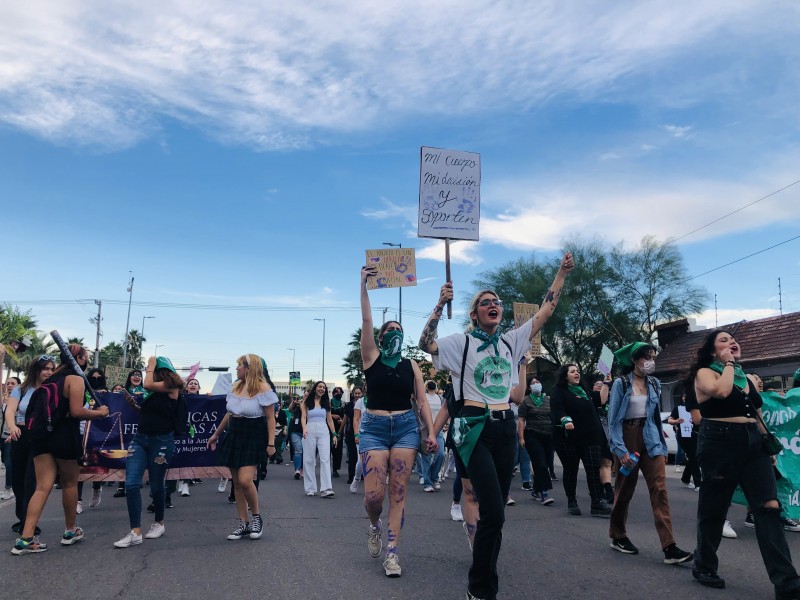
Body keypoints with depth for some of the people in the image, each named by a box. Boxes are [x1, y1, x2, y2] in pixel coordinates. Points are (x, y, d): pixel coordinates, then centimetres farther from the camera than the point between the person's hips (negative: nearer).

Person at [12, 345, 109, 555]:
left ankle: (25, 539, -7)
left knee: (43, 487, 2)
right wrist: (99, 412, -4)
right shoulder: (76, 378, -9)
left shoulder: (52, 378, 15)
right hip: (64, 435, -6)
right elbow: (76, 412, -17)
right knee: (70, 483, 12)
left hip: (42, 434, 6)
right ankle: (71, 531, 25)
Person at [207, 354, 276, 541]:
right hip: (234, 436, 7)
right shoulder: (235, 387, 10)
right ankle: (244, 524, 16)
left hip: (254, 438, -7)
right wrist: (216, 434, 22)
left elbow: (270, 418, -12)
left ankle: (256, 517, 5)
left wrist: (271, 443, -17)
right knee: (236, 482, 7)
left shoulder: (263, 388, -12)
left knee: (244, 480, -18)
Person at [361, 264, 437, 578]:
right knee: (373, 494, -7)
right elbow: (366, 321, -6)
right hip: (374, 427, -1)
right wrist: (364, 284, -13)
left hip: (406, 427, 2)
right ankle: (374, 526, 27)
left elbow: (421, 400, 7)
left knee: (398, 492, -1)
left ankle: (392, 552, 7)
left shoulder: (411, 365, 9)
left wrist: (431, 432, -3)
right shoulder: (372, 358, 3)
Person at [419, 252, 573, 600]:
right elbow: (425, 344, -14)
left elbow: (544, 313, 10)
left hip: (506, 428, 5)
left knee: (495, 511, 10)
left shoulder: (511, 342, 10)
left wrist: (562, 273, 6)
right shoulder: (461, 343, -1)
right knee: (494, 512, -13)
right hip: (476, 428, -5)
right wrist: (441, 305, -21)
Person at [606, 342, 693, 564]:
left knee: (660, 490, -7)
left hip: (650, 439, 4)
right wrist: (620, 449, -15)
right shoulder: (621, 383, -6)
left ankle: (669, 547, -10)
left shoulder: (654, 384, 7)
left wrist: (663, 446, 11)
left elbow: (657, 416, 14)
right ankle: (618, 536, 26)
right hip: (628, 437, -4)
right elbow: (613, 419, -8)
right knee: (625, 490, 8)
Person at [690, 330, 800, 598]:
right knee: (713, 509, 5)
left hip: (754, 445, 5)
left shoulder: (748, 378, 17)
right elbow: (721, 391, -25)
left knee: (769, 508, -7)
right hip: (720, 444, -5)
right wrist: (728, 363, -10)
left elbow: (757, 416, 22)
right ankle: (704, 566, 22)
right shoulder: (705, 373, -2)